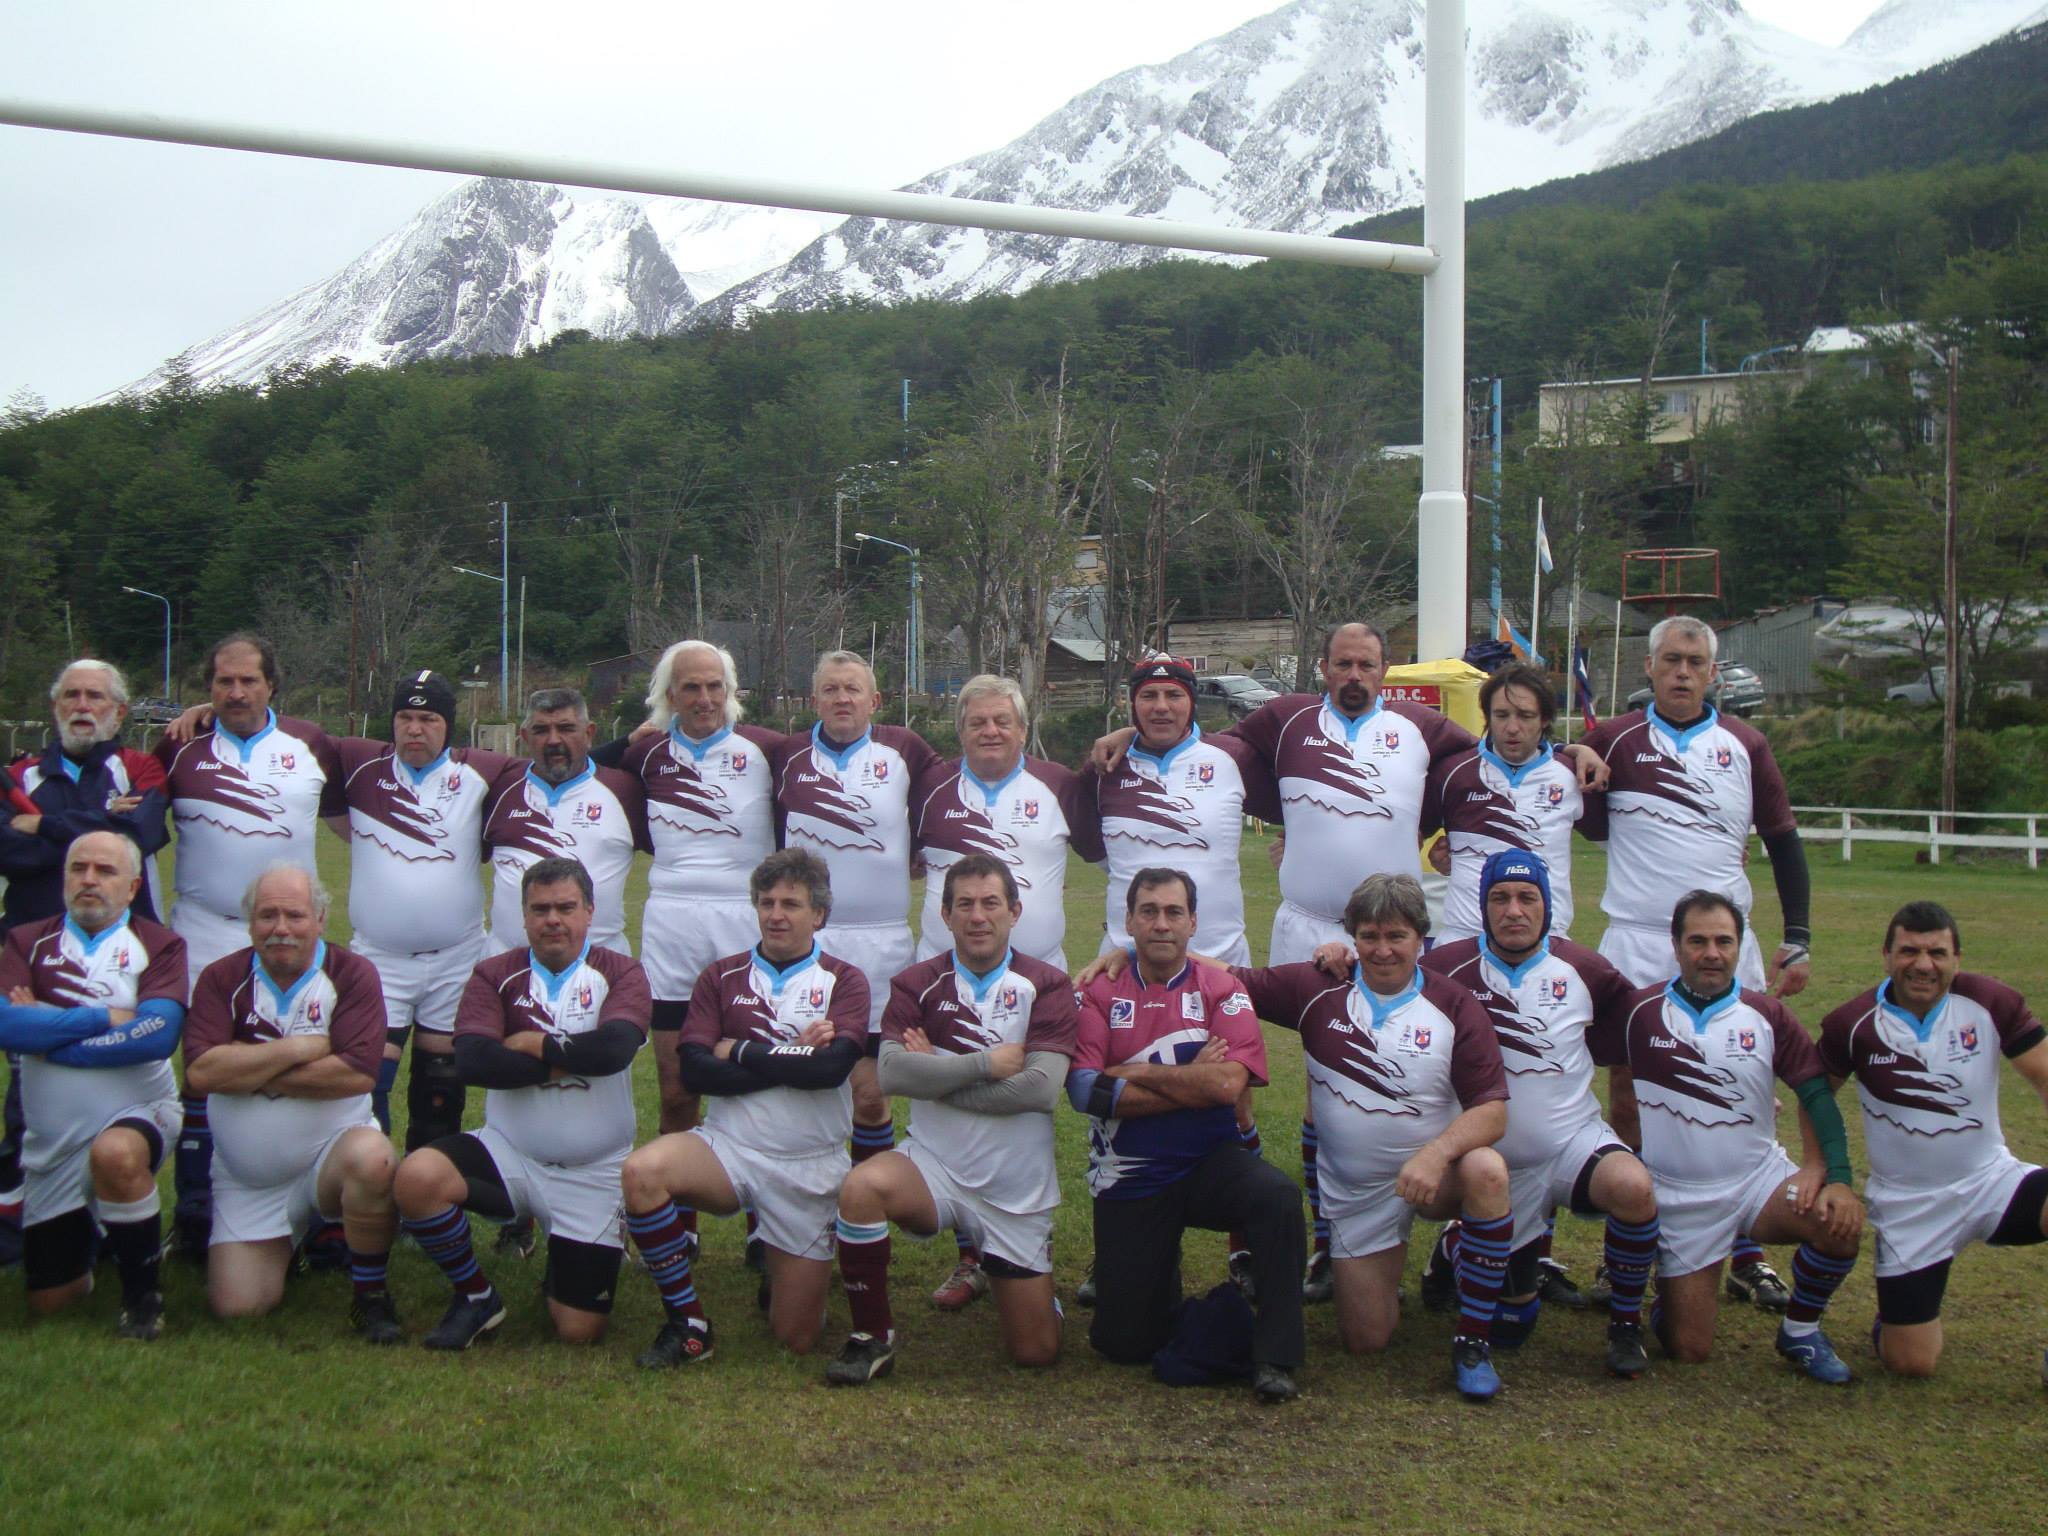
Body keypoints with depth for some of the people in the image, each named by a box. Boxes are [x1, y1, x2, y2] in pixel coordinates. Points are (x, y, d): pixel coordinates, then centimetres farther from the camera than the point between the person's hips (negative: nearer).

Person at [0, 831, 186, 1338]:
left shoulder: (159, 945, -2)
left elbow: (159, 1034, -19)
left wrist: (47, 1032, -13)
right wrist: (103, 1018, -14)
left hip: (137, 1114, -3)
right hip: (53, 1143, 3)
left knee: (115, 1154, -40)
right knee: (49, 1300, 8)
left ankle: (143, 1293, -16)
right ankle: (83, 1230, 44)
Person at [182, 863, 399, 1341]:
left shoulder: (351, 974, -8)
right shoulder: (221, 979, -1)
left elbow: (359, 1073, -22)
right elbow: (201, 1072, -16)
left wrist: (251, 1073, -15)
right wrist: (299, 1048, -17)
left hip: (334, 1147, -3)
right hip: (246, 1179, 3)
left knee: (372, 1159, -37)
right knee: (236, 1307, -5)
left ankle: (371, 1294, -12)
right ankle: (295, 1240, 30)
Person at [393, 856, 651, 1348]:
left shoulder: (620, 973, -2)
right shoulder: (496, 975, 1)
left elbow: (614, 1048, -23)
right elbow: (473, 1061, -17)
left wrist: (532, 1044, -13)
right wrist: (571, 1058, -16)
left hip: (593, 1174, -1)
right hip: (508, 1154, 1)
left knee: (579, 1332, -5)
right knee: (417, 1176, -29)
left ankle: (565, 1270, 34)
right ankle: (476, 1297, -3)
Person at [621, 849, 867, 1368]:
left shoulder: (843, 982, 1)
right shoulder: (721, 977, 6)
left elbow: (834, 1067, -17)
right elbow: (696, 1071, -8)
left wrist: (739, 1052, -10)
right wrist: (795, 1059, -14)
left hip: (809, 1168, -1)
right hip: (727, 1146, 1)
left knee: (798, 1339, 0)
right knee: (643, 1170, -32)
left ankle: (781, 1267, 36)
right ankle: (686, 1323, -14)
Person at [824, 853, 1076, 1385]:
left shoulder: (1047, 986, -4)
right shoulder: (918, 984, 0)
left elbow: (1042, 1088, -17)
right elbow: (892, 1072, -16)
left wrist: (936, 1074, -14)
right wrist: (988, 1064, -17)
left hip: (1018, 1190, 0)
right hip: (934, 1166, 0)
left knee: (1036, 1353, 2)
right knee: (862, 1187, -33)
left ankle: (1001, 1269, 36)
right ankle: (872, 1336, -12)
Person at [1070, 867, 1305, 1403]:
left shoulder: (1222, 989, 0)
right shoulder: (1099, 993, 0)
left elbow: (1229, 1083, -17)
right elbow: (1083, 1091, -15)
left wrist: (1133, 1073, -13)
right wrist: (1191, 1082, -14)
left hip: (1210, 1163, 0)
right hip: (1129, 1181, 0)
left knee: (1279, 1197, -33)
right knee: (1124, 1343, 0)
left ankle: (1275, 1360, -20)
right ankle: (1160, 1276, 35)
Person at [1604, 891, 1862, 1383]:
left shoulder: (1768, 1015, -1)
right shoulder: (1638, 1010, -5)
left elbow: (1816, 1094, -4)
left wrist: (1836, 1176, -17)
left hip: (1760, 1177, 2)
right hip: (1679, 1196, -1)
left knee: (1842, 1226, -28)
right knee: (1688, 1350, -4)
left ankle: (1800, 1329, 1)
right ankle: (1669, 1291, 33)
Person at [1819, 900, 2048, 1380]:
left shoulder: (1990, 1003, -11)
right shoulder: (1854, 1024, -12)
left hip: (1991, 1181, 1)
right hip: (1908, 1208, -1)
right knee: (1911, 1364, -5)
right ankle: (1896, 1315, 33)